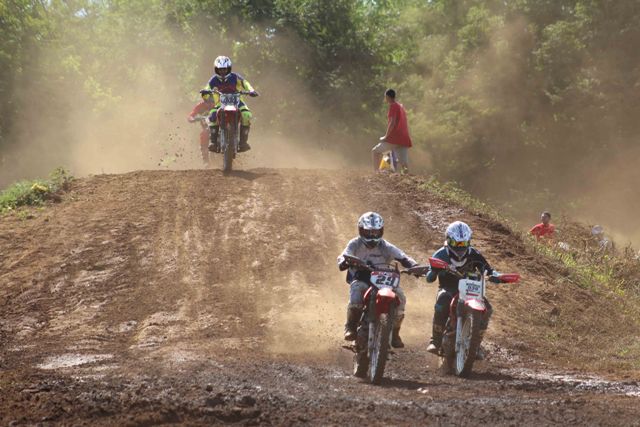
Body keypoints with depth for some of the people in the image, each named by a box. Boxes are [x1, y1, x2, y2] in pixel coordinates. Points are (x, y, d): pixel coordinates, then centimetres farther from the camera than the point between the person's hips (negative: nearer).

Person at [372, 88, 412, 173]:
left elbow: (392, 122, -17)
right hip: (404, 140, 7)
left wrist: (386, 137, -10)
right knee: (404, 165, 1)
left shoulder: (393, 106, -6)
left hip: (395, 138, -7)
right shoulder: (401, 106, 21)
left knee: (375, 151, 8)